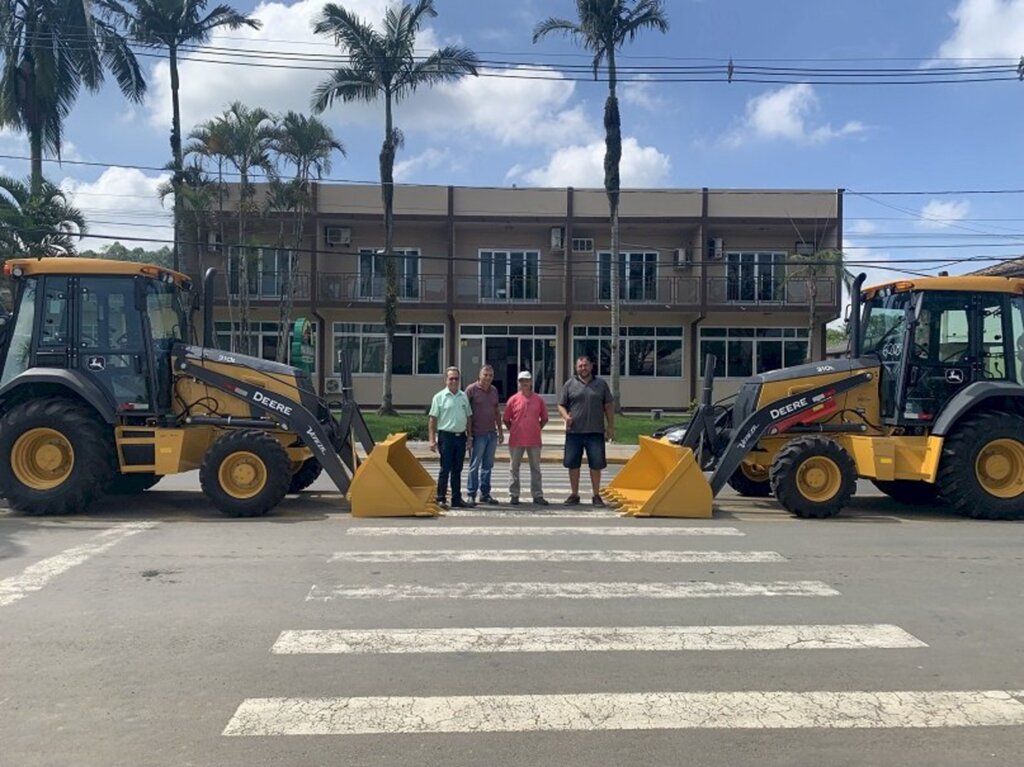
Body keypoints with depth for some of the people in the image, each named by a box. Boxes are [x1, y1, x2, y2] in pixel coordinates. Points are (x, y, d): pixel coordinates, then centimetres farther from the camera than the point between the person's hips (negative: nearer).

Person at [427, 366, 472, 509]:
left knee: (457, 470, 10)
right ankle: (440, 499, 3)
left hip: (461, 436, 4)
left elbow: (468, 417, 17)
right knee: (445, 469, -4)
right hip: (446, 435, -4)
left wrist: (469, 437, 12)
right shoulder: (439, 397, -3)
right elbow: (432, 419, -4)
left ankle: (457, 498, 17)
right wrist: (432, 440, -11)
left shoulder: (464, 396, 11)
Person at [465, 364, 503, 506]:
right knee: (475, 465, -1)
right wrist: (468, 433, -12)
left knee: (488, 465, 10)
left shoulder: (494, 390, 13)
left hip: (492, 434, 6)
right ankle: (471, 495, 6)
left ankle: (485, 494, 18)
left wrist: (500, 431, 18)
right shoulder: (471, 389, -6)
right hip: (478, 434, -6)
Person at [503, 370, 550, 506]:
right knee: (514, 468, 6)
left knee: (535, 468, 7)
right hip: (516, 440, -1)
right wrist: (513, 431, 1)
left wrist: (537, 429, 4)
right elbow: (506, 419, 6)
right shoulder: (513, 399, 0)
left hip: (534, 440, 1)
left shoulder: (538, 399, 4)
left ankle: (537, 495, 13)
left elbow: (544, 418, 12)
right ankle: (514, 495, 15)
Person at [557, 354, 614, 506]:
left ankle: (596, 495, 15)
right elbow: (561, 405, 8)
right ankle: (574, 494, 17)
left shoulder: (601, 384, 8)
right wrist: (566, 416, -13)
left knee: (596, 464, 3)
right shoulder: (570, 384, 6)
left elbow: (609, 406, 11)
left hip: (595, 431, 0)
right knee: (573, 464, 5)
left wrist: (611, 427, 6)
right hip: (574, 431, 0)